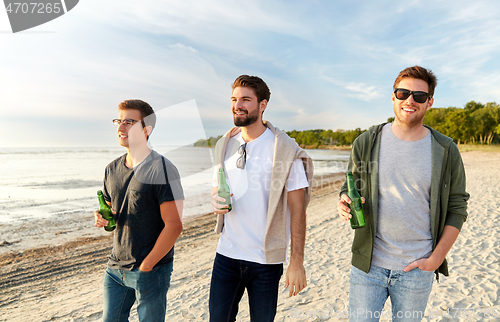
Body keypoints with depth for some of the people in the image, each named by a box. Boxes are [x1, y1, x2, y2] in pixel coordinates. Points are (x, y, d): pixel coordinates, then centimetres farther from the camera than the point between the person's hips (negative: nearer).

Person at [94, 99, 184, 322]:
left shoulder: (162, 170, -17)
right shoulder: (112, 169, 6)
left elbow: (174, 225, -18)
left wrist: (145, 266, -14)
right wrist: (104, 218, -5)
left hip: (151, 270, -6)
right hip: (115, 267, 6)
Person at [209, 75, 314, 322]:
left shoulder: (286, 150, -11)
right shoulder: (224, 144, 5)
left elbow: (297, 210, -11)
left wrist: (297, 262, -13)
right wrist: (215, 200, -8)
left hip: (266, 259, -4)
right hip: (226, 254, 4)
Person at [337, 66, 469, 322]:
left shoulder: (446, 151, -1)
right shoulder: (366, 143, -2)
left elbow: (457, 209, 3)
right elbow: (349, 190, 6)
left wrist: (435, 259, -4)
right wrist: (344, 205, -17)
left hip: (417, 269, 1)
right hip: (368, 265, 0)